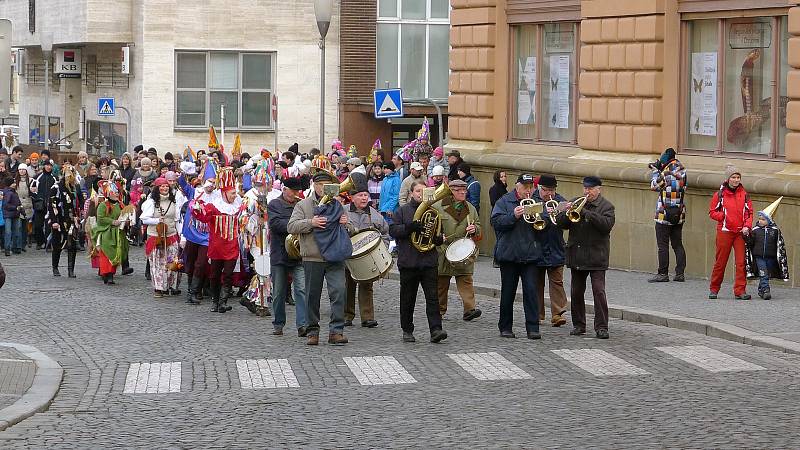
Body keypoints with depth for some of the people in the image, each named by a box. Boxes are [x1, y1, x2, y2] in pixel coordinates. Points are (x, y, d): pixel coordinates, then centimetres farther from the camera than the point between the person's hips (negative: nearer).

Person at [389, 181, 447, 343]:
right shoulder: (403, 211, 6)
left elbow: (440, 234, 18)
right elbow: (393, 231, -4)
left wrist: (438, 238, -6)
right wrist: (409, 227, -19)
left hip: (429, 261, 1)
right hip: (408, 261, -1)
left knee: (432, 296, -8)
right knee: (407, 298, 7)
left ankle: (435, 330, -13)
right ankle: (407, 330, 17)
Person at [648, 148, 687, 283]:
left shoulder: (668, 173, -17)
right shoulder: (681, 170, 6)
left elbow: (655, 185, -10)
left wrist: (656, 170, -1)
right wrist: (659, 169, 12)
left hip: (665, 214, -7)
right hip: (679, 214, 7)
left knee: (663, 245, -2)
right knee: (678, 244, 10)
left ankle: (663, 273, -2)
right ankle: (680, 273, 8)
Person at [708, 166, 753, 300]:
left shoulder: (744, 194, 9)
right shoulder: (720, 194, 2)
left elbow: (749, 212, 11)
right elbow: (712, 212, 5)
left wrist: (747, 226, -4)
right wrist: (723, 216, -11)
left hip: (740, 233, 2)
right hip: (724, 232, -2)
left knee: (741, 262, -5)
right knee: (720, 261, 2)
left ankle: (740, 290, -3)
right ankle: (714, 289, 15)